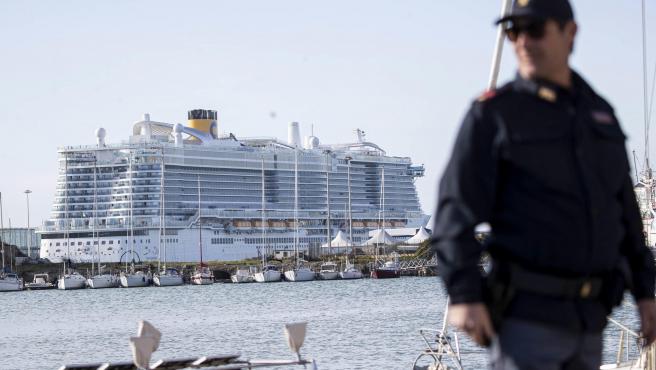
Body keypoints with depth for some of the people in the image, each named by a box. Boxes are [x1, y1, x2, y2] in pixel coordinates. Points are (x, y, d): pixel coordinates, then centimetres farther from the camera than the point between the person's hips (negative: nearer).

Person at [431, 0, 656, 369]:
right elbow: (457, 210, -11)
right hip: (527, 315, -6)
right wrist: (463, 295, -22)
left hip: (588, 319, 6)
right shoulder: (493, 114, -5)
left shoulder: (598, 113, 14)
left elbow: (624, 210, 19)